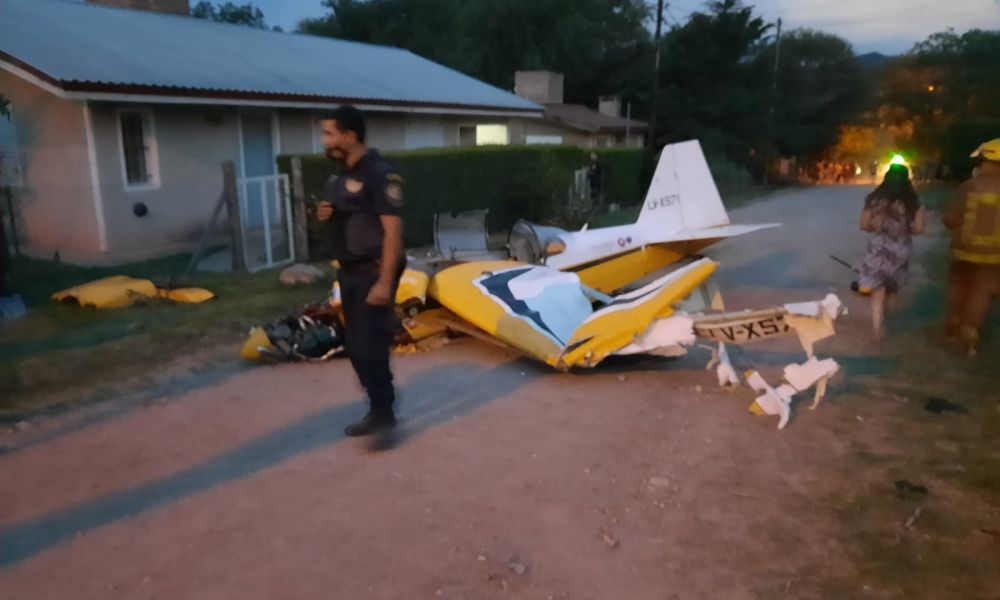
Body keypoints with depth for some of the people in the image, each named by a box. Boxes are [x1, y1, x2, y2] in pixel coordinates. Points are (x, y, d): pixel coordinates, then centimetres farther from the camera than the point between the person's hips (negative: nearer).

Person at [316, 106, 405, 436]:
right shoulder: (340, 174, 12)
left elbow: (393, 230, -21)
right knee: (355, 342, 14)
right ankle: (382, 393, 30)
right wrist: (325, 213, 2)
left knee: (368, 343, -6)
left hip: (373, 272, -9)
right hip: (349, 270, 9)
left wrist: (384, 281, -26)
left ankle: (382, 412, 7)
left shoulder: (380, 173, -16)